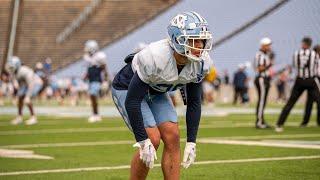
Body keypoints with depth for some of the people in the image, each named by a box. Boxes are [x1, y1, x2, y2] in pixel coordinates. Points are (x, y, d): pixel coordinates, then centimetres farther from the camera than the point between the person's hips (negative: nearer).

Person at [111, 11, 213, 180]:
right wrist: (143, 141, -31)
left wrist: (191, 142, -12)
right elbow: (132, 101, -33)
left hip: (156, 93, 6)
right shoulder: (155, 57, -39)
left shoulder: (201, 63, -20)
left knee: (172, 137, -9)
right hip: (127, 89, -6)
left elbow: (193, 103, -7)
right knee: (152, 140, -18)